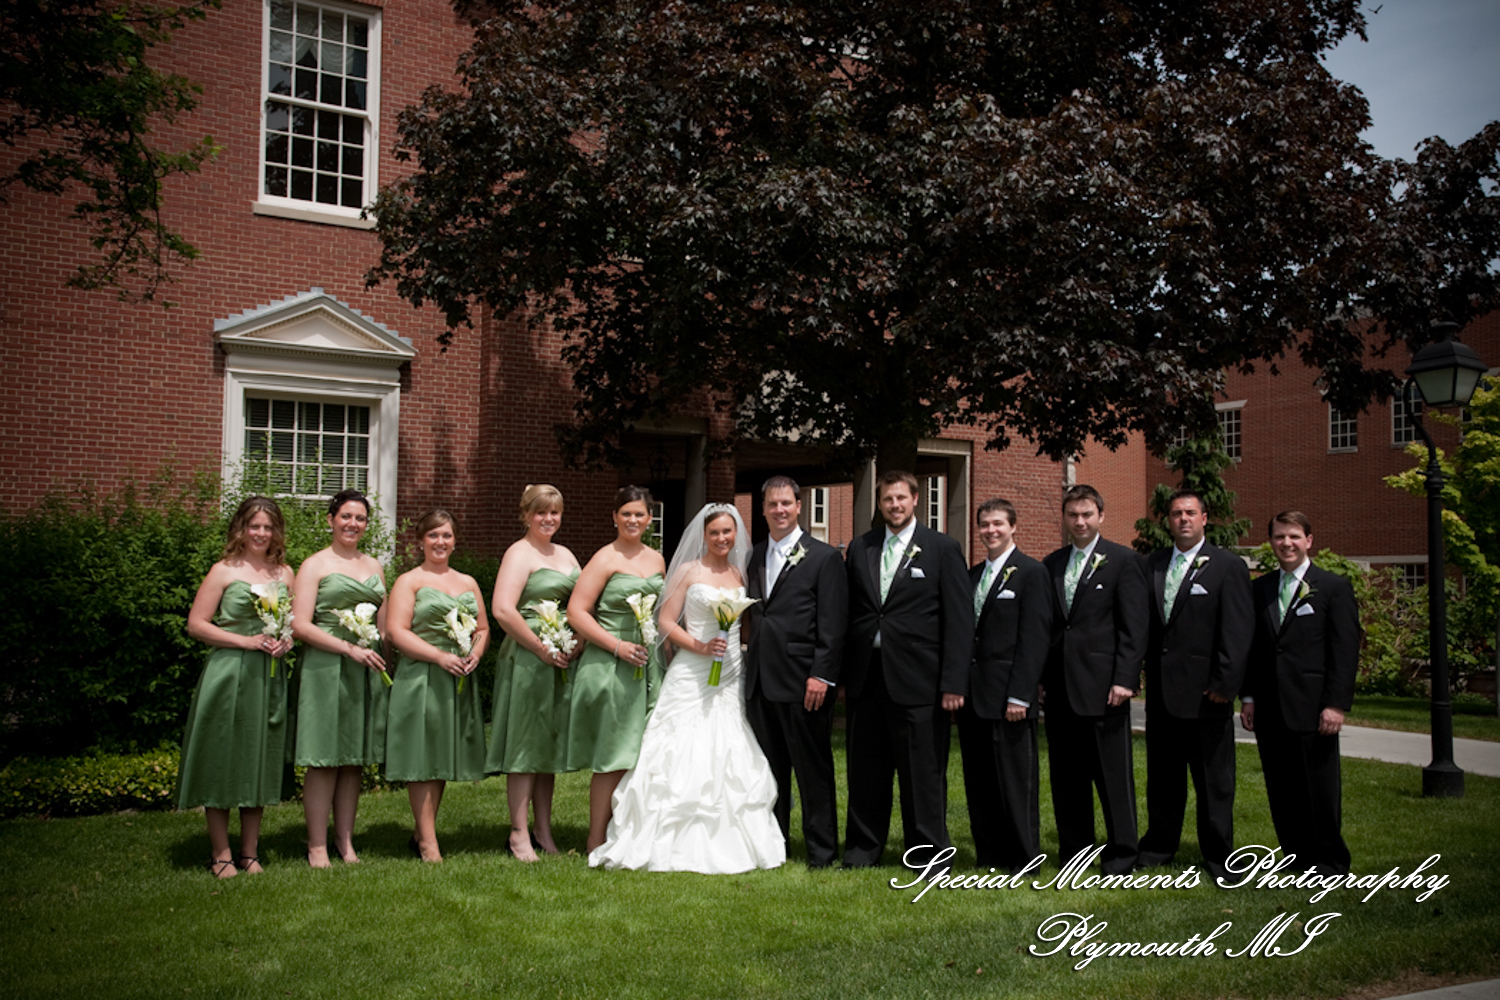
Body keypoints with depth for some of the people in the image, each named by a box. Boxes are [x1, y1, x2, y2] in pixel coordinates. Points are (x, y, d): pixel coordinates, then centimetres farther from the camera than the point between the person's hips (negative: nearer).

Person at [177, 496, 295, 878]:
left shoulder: (284, 573, 11)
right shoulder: (224, 571, -2)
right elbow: (196, 624, -5)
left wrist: (287, 640, -2)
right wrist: (246, 640, -14)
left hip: (269, 675, 4)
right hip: (228, 673, -4)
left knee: (260, 761, 9)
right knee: (222, 760, 1)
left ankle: (250, 852, 20)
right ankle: (221, 854, 12)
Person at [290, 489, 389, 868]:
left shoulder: (374, 566, 16)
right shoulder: (315, 565, 0)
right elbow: (300, 626, -9)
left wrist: (384, 655, 7)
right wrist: (350, 648, -15)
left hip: (368, 670, 5)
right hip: (326, 667, -5)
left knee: (355, 758, 8)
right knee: (324, 759, -4)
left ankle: (345, 840, 15)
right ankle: (317, 846, 4)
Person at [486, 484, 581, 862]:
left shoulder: (565, 554, 16)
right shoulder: (519, 553, -7)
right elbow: (503, 610, -19)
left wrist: (580, 642, 1)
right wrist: (544, 650, -16)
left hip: (562, 661, 7)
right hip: (526, 659, -7)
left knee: (548, 744, 13)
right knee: (524, 744, -1)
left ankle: (544, 831, 22)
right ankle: (520, 834, 6)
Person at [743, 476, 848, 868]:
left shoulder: (824, 557, -3)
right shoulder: (754, 557, 15)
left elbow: (833, 625, -8)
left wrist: (822, 675, -14)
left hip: (803, 682, -6)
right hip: (760, 680, 6)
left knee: (814, 769, 2)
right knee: (769, 768, 13)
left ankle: (822, 850, 12)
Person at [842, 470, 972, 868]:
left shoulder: (943, 549, 0)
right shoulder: (860, 548, 11)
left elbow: (960, 620, -4)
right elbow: (849, 613, 11)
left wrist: (954, 682, -11)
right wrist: (842, 673, 5)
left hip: (916, 679, -4)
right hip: (866, 675, 4)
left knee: (924, 772, 3)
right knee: (866, 771, 11)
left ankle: (927, 855, 16)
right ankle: (862, 849, 25)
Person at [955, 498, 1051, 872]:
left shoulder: (1031, 572, -5)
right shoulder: (973, 575, 16)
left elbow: (1035, 638, -11)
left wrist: (1020, 695, -17)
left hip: (1007, 696, -7)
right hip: (973, 697, 7)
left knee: (1016, 780, 0)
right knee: (979, 781, 10)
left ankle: (1024, 859, 10)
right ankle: (989, 855, 20)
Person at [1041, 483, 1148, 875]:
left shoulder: (1123, 560, -1)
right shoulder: (1051, 564, 13)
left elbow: (1133, 626, -6)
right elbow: (1044, 625, 14)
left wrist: (1124, 679, -13)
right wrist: (1040, 677, 7)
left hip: (1102, 683, -5)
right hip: (1060, 687, 5)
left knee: (1113, 773, 1)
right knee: (1066, 775, 10)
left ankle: (1121, 853, 12)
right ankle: (1074, 849, 21)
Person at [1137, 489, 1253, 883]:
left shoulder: (1229, 566, -4)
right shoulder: (1152, 564, 11)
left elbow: (1237, 631, -9)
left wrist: (1225, 684, -14)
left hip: (1205, 691, -4)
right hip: (1161, 691, 4)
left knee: (1214, 780, 6)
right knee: (1162, 776, 14)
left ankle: (1218, 857, 18)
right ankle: (1159, 846, 27)